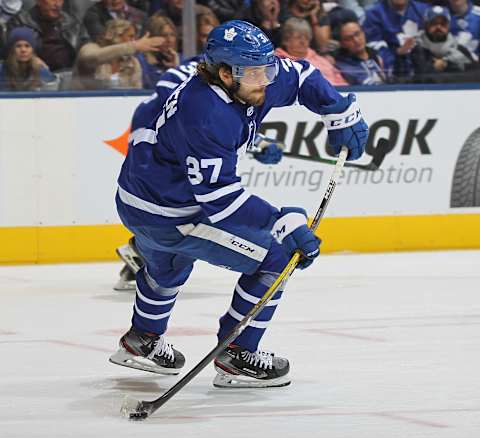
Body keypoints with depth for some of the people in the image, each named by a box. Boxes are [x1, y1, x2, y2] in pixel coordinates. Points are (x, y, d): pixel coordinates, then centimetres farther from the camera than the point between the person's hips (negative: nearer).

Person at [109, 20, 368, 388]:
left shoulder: (250, 85, -7)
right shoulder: (206, 116, -33)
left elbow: (302, 76, 12)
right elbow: (220, 196, -34)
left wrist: (341, 114, 5)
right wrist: (284, 223, -36)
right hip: (164, 216, -10)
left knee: (170, 263, 39)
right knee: (275, 255, -9)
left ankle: (142, 340, 62)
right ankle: (235, 357, -1)